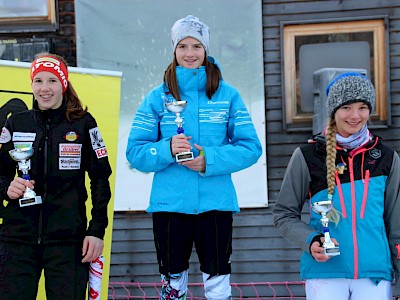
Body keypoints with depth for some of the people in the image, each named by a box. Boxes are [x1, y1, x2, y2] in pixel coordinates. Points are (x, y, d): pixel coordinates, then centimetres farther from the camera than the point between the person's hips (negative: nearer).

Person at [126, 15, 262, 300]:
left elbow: (250, 147, -1)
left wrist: (209, 160, -15)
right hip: (169, 204, 1)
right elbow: (135, 152, 1)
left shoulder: (227, 95, 4)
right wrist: (167, 149, -18)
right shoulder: (157, 98, 4)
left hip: (215, 204, 0)